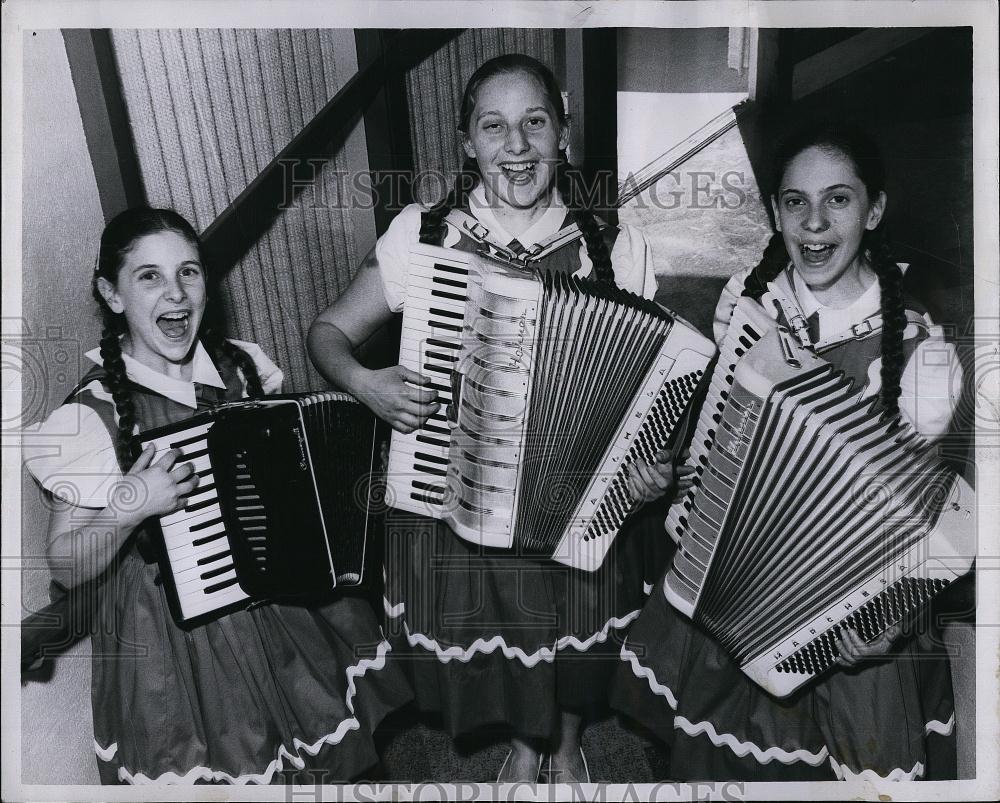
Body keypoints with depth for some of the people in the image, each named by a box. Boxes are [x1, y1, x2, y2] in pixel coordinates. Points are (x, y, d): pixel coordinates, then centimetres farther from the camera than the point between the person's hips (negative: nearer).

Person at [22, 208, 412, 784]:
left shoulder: (243, 366, -4)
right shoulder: (95, 413, -16)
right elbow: (66, 569, -10)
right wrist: (125, 508, -27)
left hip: (283, 608, 4)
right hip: (177, 642, -4)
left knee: (322, 757, 15)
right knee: (222, 766, 10)